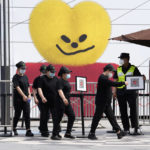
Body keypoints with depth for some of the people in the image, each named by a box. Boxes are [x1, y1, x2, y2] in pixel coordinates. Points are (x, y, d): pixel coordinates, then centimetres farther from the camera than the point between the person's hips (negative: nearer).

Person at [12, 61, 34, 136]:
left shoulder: (25, 77, 13)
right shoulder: (15, 77, -8)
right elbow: (17, 87, -19)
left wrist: (29, 95, 1)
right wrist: (23, 95, -30)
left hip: (26, 99, 5)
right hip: (18, 99, -5)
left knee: (27, 115, -5)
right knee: (17, 115, 5)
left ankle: (28, 130, -9)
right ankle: (14, 129, 26)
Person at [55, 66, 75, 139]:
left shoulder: (66, 81, 15)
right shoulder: (60, 81, -14)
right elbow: (60, 91, -30)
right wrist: (64, 99, -45)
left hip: (66, 102, 9)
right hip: (60, 102, -9)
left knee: (72, 116, 0)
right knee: (59, 118, -4)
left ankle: (68, 133, 2)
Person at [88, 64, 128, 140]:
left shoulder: (105, 78, 15)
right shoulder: (103, 78, -19)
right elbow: (113, 84, -27)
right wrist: (123, 83, -17)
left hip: (107, 103, 10)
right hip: (101, 102, -10)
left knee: (111, 117, 7)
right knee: (97, 117, -3)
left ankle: (118, 131, 6)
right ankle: (91, 134, 3)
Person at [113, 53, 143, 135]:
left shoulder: (134, 69, 2)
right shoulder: (118, 69, 11)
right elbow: (115, 81, 13)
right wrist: (114, 91, 3)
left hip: (131, 92, -3)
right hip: (120, 93, 3)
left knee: (133, 109, -10)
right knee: (123, 111, 3)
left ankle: (135, 128, -6)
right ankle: (126, 129, 10)